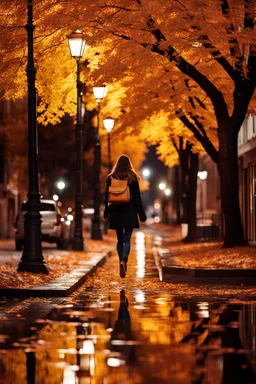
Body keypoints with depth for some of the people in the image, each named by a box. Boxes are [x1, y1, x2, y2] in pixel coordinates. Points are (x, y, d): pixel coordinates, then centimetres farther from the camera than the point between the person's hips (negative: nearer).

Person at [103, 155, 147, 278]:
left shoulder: (111, 178, 3)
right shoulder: (132, 178, -3)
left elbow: (107, 197, 6)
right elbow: (137, 198, -3)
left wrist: (106, 214, 15)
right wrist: (142, 215, 2)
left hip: (116, 213, 2)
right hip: (129, 213, -2)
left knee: (120, 240, 14)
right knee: (126, 240, -3)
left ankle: (123, 264, 16)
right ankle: (123, 261, -27)